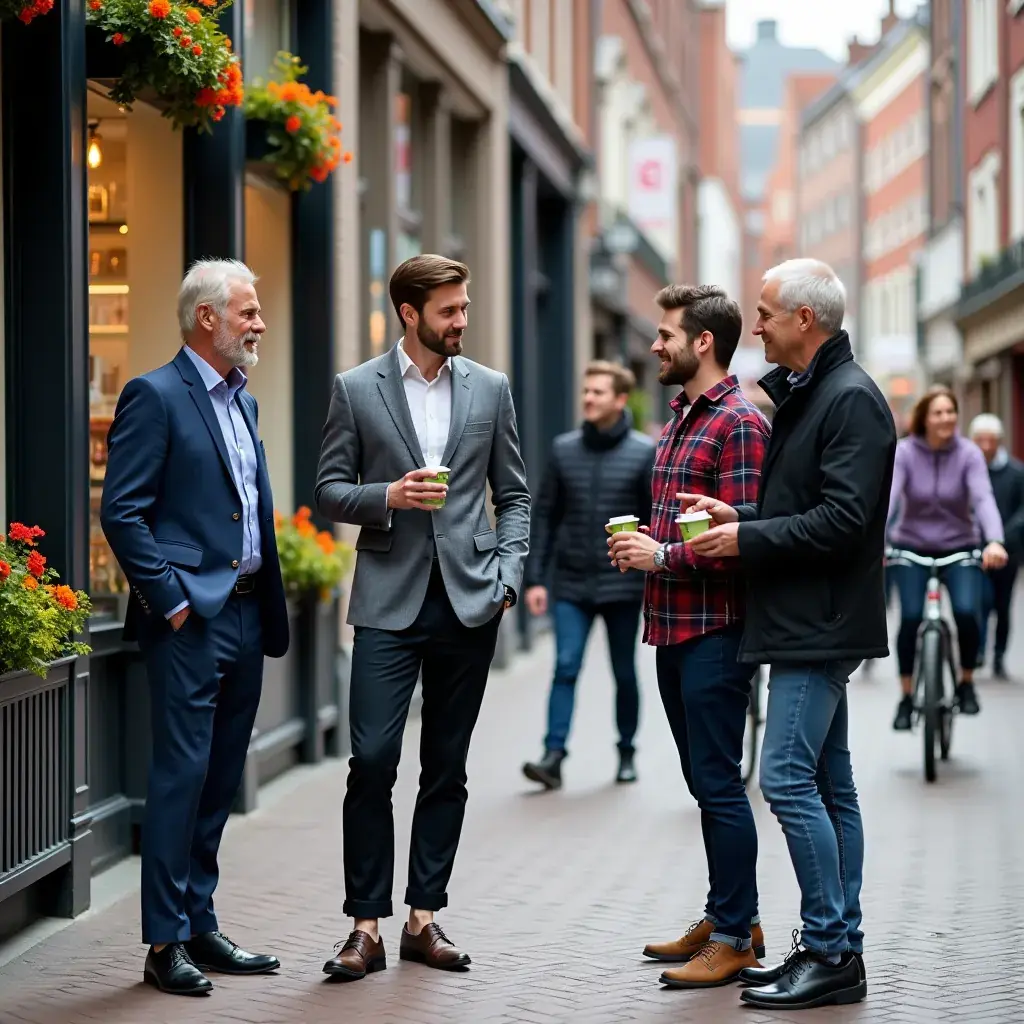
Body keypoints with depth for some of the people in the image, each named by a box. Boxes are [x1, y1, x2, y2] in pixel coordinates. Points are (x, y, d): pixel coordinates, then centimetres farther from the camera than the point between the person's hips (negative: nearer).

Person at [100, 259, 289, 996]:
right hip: (191, 619, -8)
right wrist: (169, 599, -15)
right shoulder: (155, 397, -8)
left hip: (246, 614, 8)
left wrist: (270, 610, 14)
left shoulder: (244, 402, 17)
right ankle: (166, 943, -1)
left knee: (221, 777, 11)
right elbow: (123, 513, -13)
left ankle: (200, 927, 19)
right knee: (182, 774, -7)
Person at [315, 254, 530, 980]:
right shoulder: (357, 390, 2)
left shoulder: (490, 389, 7)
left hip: (468, 601, 2)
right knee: (372, 762, -8)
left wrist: (508, 576, -2)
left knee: (447, 767, 7)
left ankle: (424, 918, 16)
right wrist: (388, 497, -16)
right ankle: (367, 927, 0)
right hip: (390, 600, -2)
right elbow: (330, 491, 3)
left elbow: (514, 495, 10)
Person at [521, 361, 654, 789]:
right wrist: (535, 577, 1)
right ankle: (554, 754, -9)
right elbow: (545, 515, 7)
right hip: (571, 583, 1)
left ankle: (626, 753, 24)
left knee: (624, 673, 10)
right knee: (565, 667, -8)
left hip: (623, 584, -1)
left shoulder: (644, 453, -2)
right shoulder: (564, 449, 5)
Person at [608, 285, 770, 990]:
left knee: (719, 784, -5)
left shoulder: (739, 424, -13)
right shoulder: (680, 420, 17)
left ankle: (735, 938, 1)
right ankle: (727, 918, 23)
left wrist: (663, 556, -14)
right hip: (674, 628, 10)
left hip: (716, 631, -10)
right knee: (705, 782, 14)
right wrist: (639, 543, 8)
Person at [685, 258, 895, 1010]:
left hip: (821, 624, -10)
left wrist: (748, 540, -15)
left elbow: (844, 519, -22)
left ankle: (829, 953, -6)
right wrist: (740, 518, 7)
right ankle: (840, 950, 15)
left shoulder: (851, 399, -14)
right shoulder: (802, 394, 17)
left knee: (788, 779, -12)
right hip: (806, 623, 10)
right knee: (829, 784, 11)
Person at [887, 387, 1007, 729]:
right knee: (910, 617, -14)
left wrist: (995, 541, -40)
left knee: (966, 611, -20)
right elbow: (888, 496, -22)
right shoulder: (904, 453, -10)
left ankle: (966, 682, 4)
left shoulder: (968, 454, -10)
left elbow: (983, 498, -23)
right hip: (911, 547, 0)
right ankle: (906, 697, 3)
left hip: (959, 547, 0)